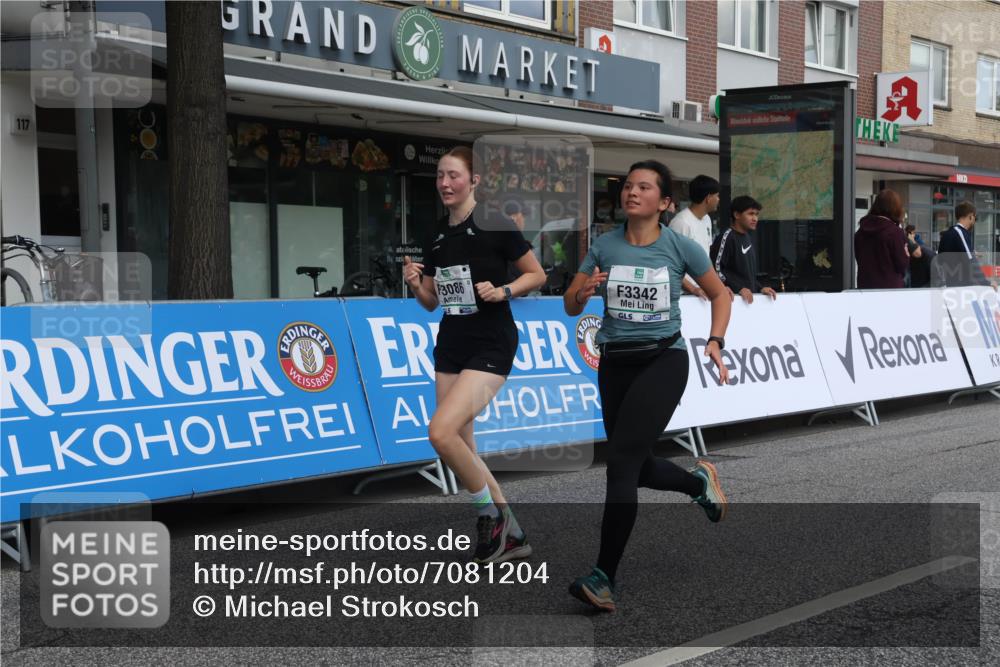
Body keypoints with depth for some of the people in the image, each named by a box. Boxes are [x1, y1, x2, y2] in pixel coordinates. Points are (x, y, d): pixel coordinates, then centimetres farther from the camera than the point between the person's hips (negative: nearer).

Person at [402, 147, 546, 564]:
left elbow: (536, 276, -2)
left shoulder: (495, 224, -9)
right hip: (450, 345, 7)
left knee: (441, 432, -22)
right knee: (460, 447, 7)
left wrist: (502, 291, -18)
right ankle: (510, 534, 21)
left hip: (491, 346, -7)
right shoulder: (437, 235, 9)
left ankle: (492, 513, 1)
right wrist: (415, 284, -5)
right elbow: (432, 301, 15)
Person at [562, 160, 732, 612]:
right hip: (615, 362, 4)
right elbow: (570, 307, 5)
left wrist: (715, 343, -3)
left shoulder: (680, 247, -4)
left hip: (663, 359, -4)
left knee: (622, 461, -17)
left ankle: (604, 577, -14)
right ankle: (700, 481, 47)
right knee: (638, 468, 13)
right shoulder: (604, 246, 1)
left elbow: (719, 294, 10)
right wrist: (583, 292, -17)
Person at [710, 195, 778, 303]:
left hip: (749, 296, 8)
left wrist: (759, 288, 8)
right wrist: (739, 288, -19)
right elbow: (716, 269, -16)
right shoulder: (726, 237, -10)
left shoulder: (749, 238, 16)